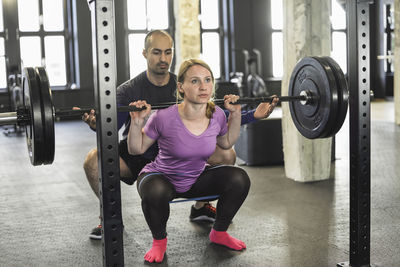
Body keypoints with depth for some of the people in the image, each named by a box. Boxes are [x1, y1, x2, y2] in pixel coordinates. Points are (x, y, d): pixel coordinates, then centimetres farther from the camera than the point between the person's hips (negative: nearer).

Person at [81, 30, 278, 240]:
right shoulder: (129, 91, -14)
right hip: (136, 157, -2)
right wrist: (96, 123, -51)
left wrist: (254, 115, -17)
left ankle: (200, 207, 8)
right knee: (94, 159, -31)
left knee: (226, 154, -14)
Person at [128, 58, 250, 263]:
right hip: (161, 177, -4)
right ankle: (159, 241, -7)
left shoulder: (217, 115, -15)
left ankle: (218, 233, 6)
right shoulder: (164, 118, -27)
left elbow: (226, 143, 8)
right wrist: (137, 122, -28)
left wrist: (235, 114, -4)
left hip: (196, 179, 4)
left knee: (239, 179, -19)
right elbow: (136, 150, -12)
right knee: (155, 192, -39)